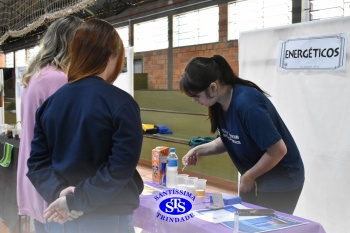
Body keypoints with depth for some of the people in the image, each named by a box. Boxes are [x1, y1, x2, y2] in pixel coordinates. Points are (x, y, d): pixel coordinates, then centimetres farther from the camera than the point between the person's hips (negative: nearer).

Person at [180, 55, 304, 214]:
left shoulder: (247, 103, -30)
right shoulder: (221, 103, -5)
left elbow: (278, 149, -26)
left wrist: (248, 177, -15)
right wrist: (199, 151, -7)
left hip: (281, 181, -8)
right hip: (255, 177, 8)